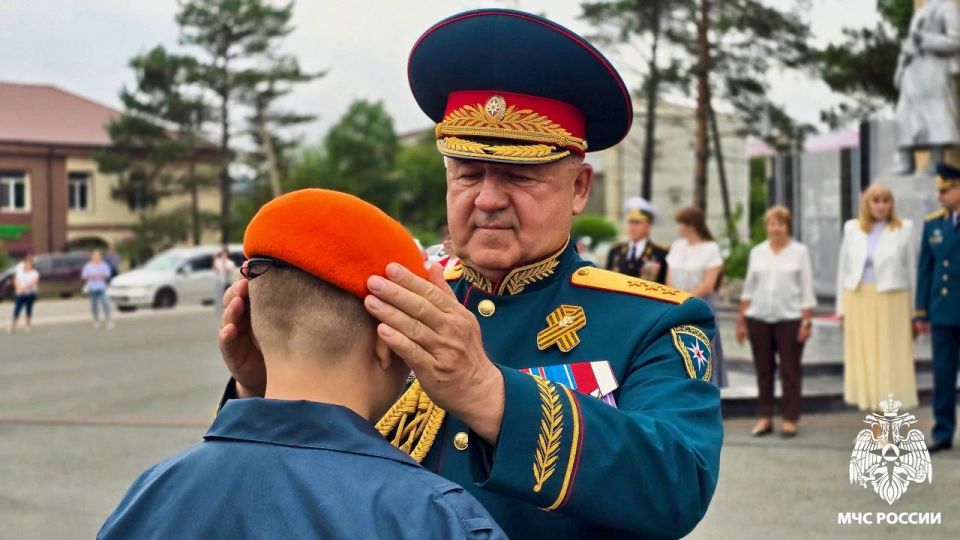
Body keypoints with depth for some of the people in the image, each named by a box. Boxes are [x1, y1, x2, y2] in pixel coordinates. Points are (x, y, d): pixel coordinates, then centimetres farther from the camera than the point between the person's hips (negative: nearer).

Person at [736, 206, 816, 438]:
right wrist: (741, 320, 8)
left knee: (790, 371, 0)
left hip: (790, 319, -3)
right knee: (763, 370, 6)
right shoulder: (757, 252, 10)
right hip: (758, 318, 3)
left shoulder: (799, 251, 2)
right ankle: (765, 417, 13)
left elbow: (807, 289, 0)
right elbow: (749, 288, 12)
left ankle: (790, 420, 6)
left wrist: (807, 321, -6)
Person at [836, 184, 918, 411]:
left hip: (891, 301, -2)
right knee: (862, 357, 4)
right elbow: (843, 269, 10)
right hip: (859, 301, 3)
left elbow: (912, 270, 1)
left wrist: (915, 312, -2)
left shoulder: (904, 229, 1)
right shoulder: (852, 229, 8)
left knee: (890, 357, -1)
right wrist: (841, 307, 6)